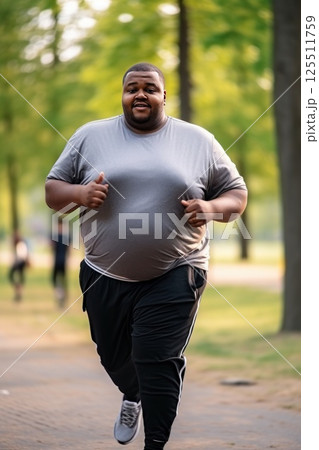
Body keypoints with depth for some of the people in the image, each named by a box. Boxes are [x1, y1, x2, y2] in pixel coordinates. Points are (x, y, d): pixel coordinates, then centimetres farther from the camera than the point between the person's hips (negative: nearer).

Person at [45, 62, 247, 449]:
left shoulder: (199, 141, 1)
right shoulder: (90, 136, 3)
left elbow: (236, 194, 7)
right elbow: (53, 190, 7)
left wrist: (211, 208, -16)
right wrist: (80, 193, -15)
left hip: (174, 277, -3)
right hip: (104, 276, 3)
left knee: (158, 361, -8)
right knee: (114, 356, 19)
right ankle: (131, 396, 52)